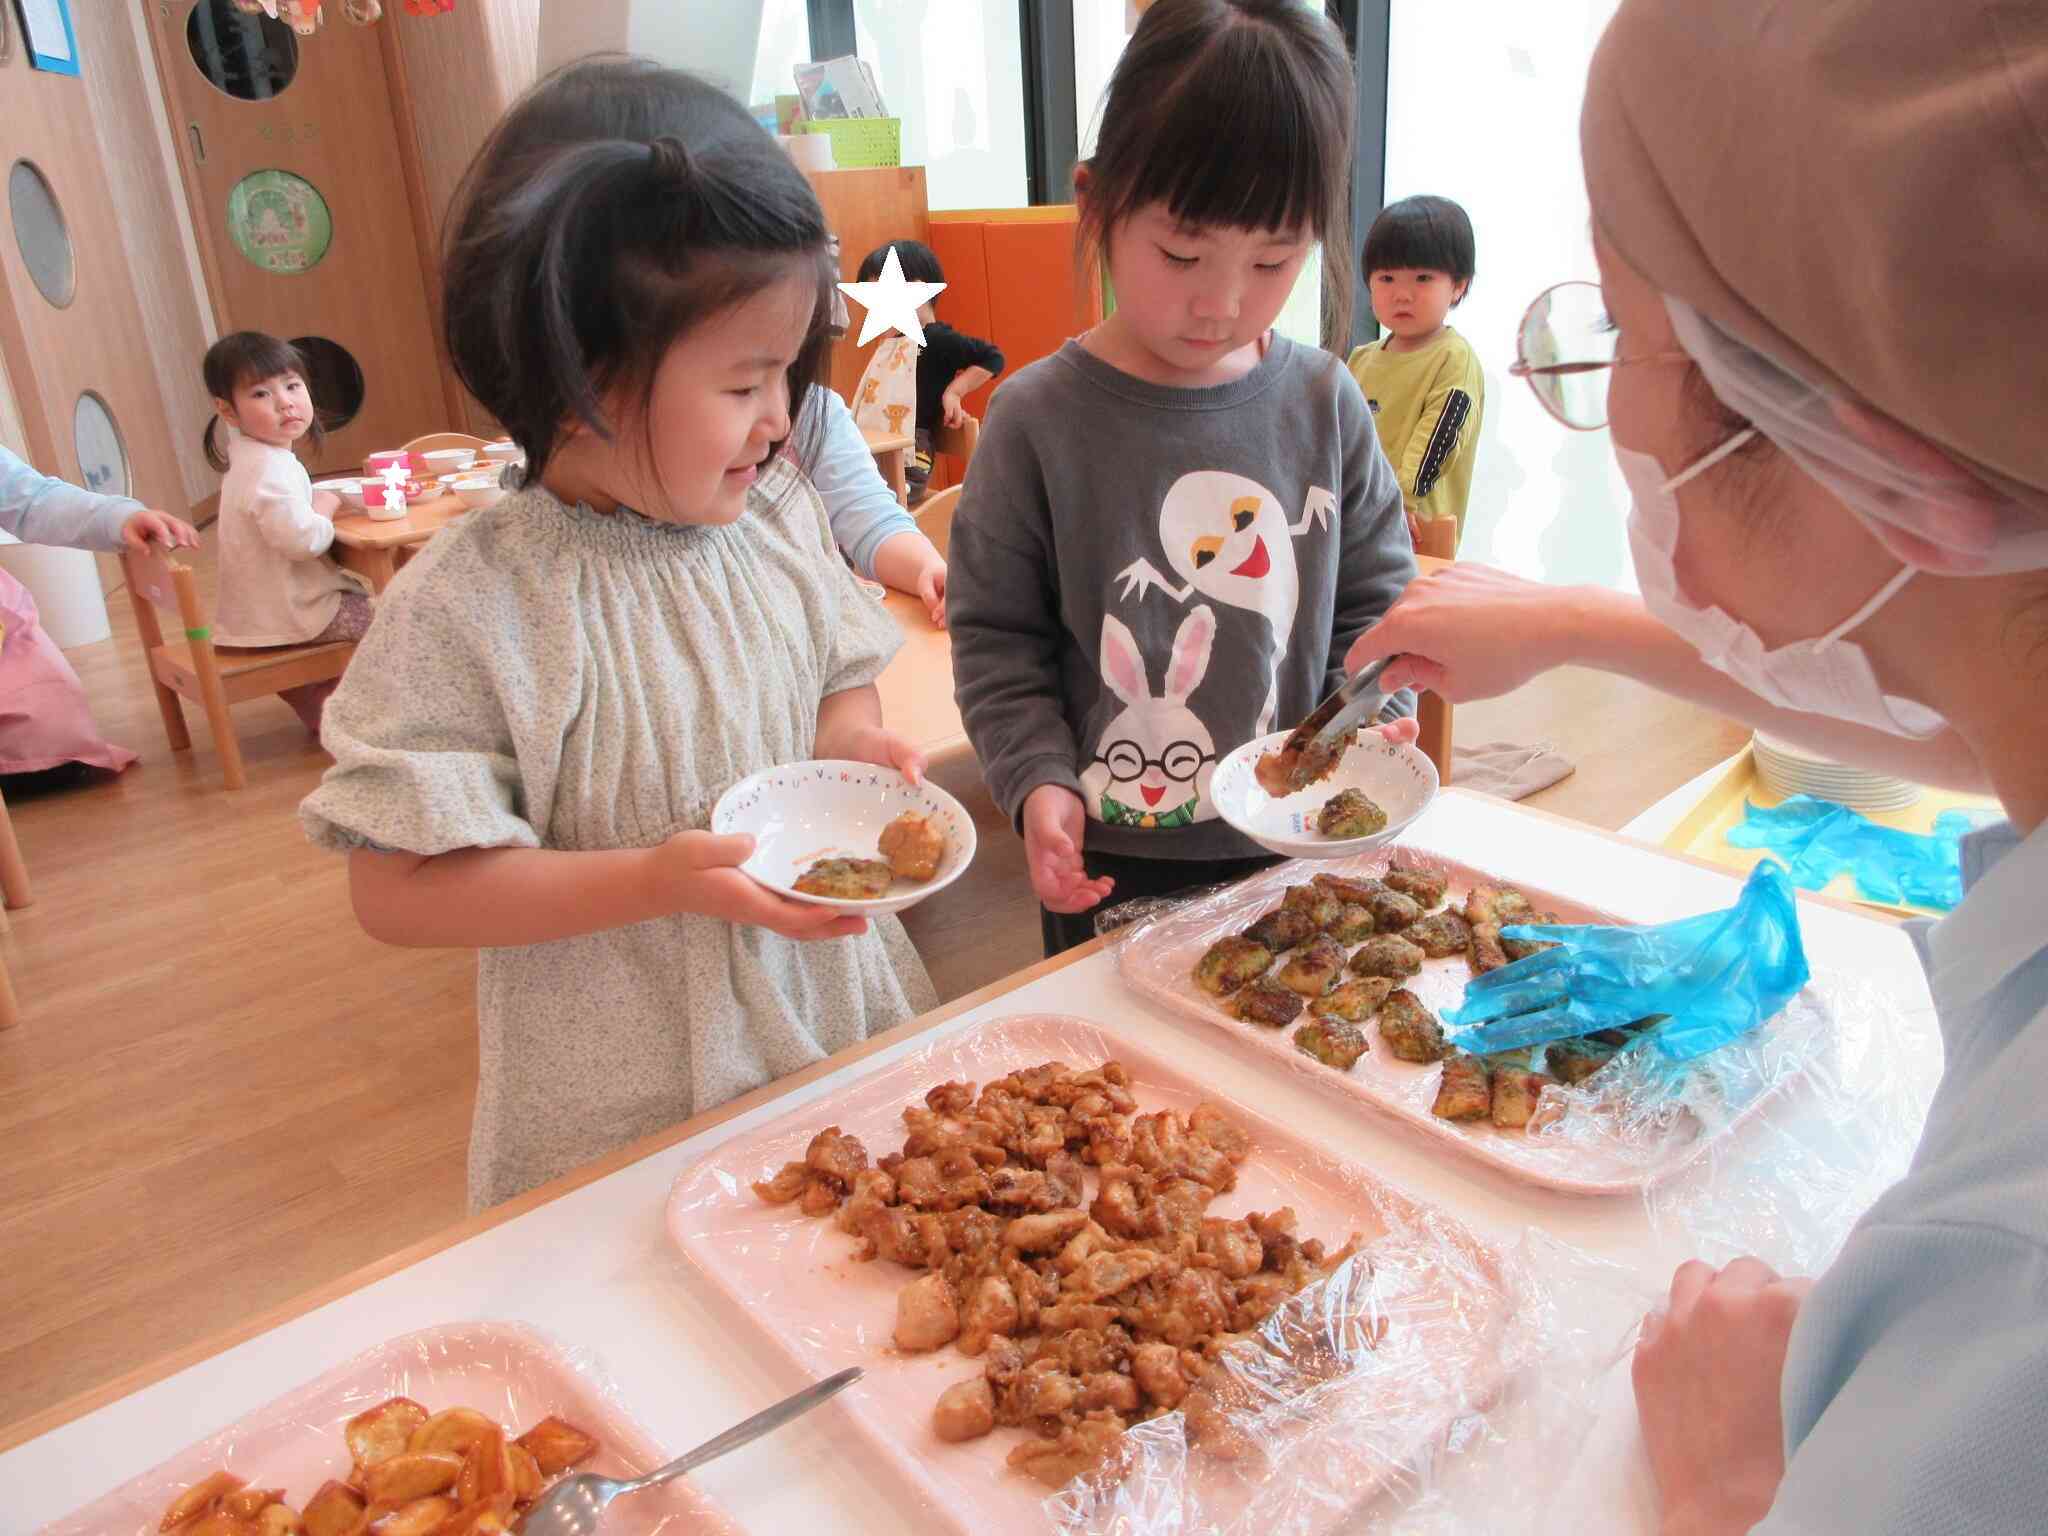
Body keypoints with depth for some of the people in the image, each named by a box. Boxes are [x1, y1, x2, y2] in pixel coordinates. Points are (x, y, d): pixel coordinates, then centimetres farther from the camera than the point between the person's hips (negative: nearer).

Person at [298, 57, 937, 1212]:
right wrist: (658, 881, -27)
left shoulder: (784, 515, -5)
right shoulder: (470, 607, -20)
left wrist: (852, 741, -12)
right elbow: (398, 890, -17)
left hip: (840, 1020, 5)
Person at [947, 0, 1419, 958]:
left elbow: (1377, 594, 6)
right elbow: (996, 635, -6)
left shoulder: (1323, 404, -3)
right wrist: (1040, 782, -16)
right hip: (1109, 865, -2)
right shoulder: (1039, 419, -12)